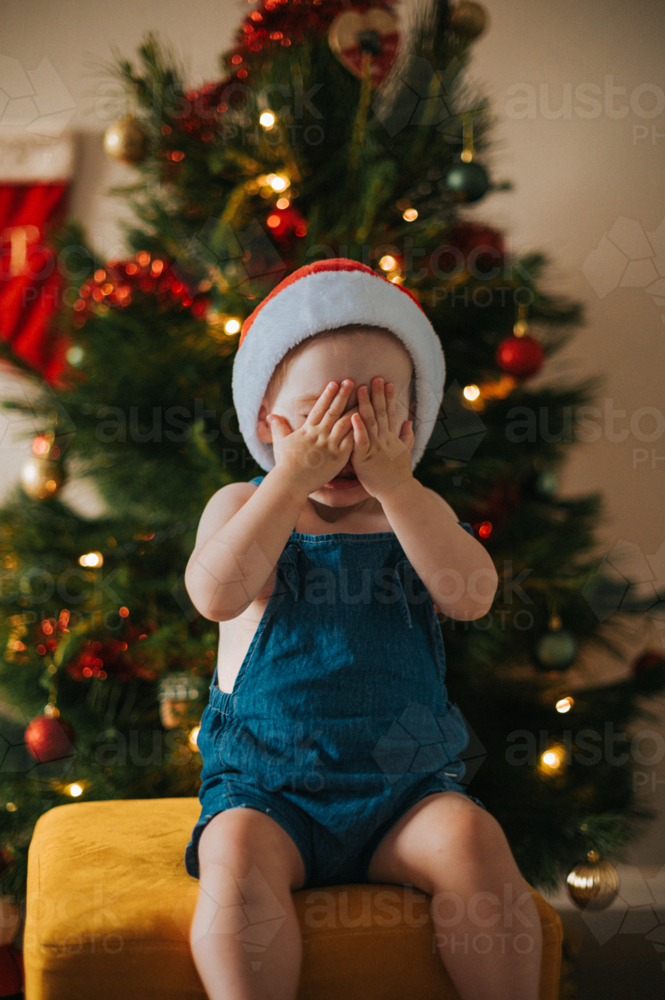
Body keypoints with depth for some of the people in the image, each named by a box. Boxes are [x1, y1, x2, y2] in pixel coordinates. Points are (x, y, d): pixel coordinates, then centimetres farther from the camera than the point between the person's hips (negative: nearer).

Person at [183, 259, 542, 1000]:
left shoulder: (419, 513, 8)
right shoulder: (243, 507, 4)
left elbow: (471, 597, -12)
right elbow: (216, 595, -18)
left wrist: (393, 482, -17)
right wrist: (293, 477, -20)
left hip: (405, 786, 1)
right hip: (265, 790, -1)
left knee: (471, 838, -25)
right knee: (238, 853, -30)